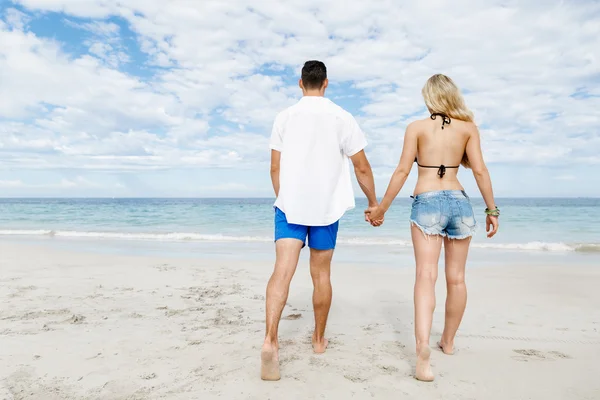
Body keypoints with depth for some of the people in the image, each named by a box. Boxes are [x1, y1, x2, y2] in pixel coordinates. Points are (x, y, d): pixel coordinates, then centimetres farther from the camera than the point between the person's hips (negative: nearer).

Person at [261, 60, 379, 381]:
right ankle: (319, 339, 27)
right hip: (326, 208, 0)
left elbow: (275, 167, 6)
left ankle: (270, 340, -23)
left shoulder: (284, 117, 4)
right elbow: (362, 167, -1)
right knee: (321, 274, 12)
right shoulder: (342, 118, -2)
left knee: (282, 270, -6)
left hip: (289, 206, 1)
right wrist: (373, 203, 11)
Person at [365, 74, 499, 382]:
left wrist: (381, 208, 1)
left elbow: (403, 170, -4)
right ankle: (448, 341, 30)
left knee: (426, 275, -9)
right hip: (459, 201, 3)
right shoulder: (468, 127, 7)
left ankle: (423, 347, -26)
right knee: (456, 278, 14)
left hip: (427, 203, -3)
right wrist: (491, 209, 9)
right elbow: (480, 171, 1)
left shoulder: (417, 127, 1)